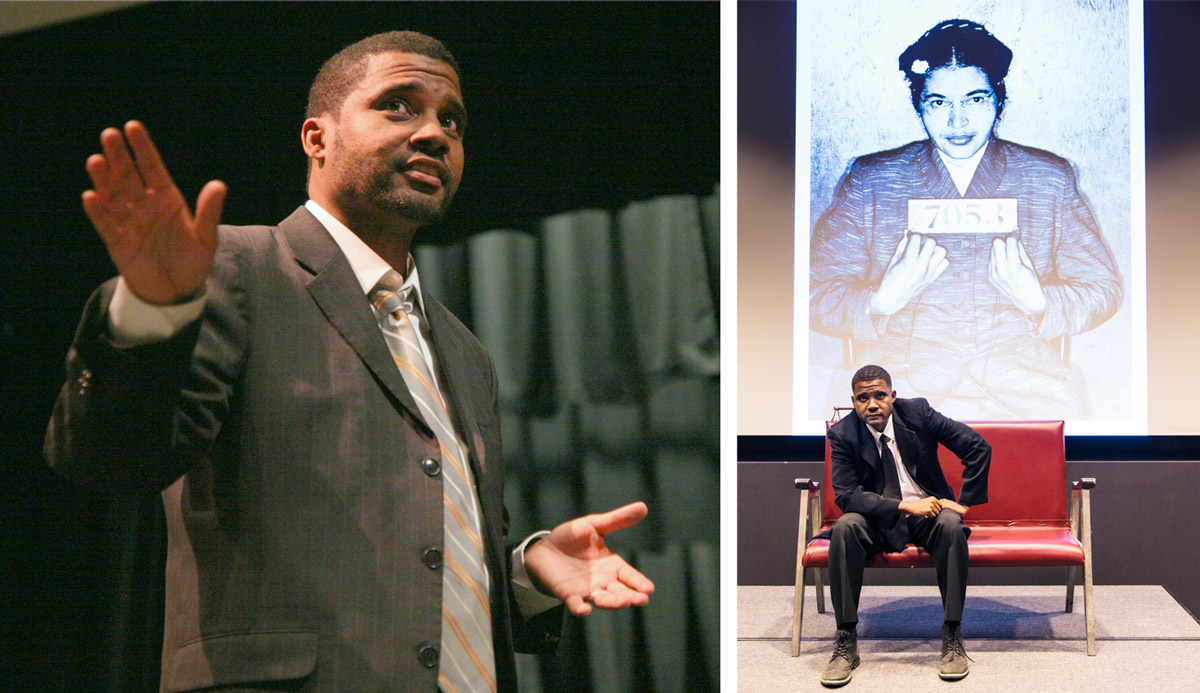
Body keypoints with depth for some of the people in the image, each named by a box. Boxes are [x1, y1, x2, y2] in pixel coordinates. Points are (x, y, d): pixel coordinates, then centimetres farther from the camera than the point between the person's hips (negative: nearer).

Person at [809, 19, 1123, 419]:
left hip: (1024, 386, 2)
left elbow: (1103, 290, 11)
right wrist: (882, 303, -15)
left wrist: (1038, 303, -9)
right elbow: (817, 297, 5)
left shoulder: (1051, 180, 11)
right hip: (905, 387, -2)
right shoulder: (868, 183, 8)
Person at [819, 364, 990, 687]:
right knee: (845, 527, -31)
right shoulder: (843, 434, -9)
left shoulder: (917, 412, -9)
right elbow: (845, 495, -18)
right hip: (880, 521, 0)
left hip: (928, 512, 0)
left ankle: (952, 637, -25)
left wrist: (964, 503, -10)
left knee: (951, 524, -33)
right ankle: (846, 642, -26)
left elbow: (979, 447, -6)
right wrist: (905, 505, -28)